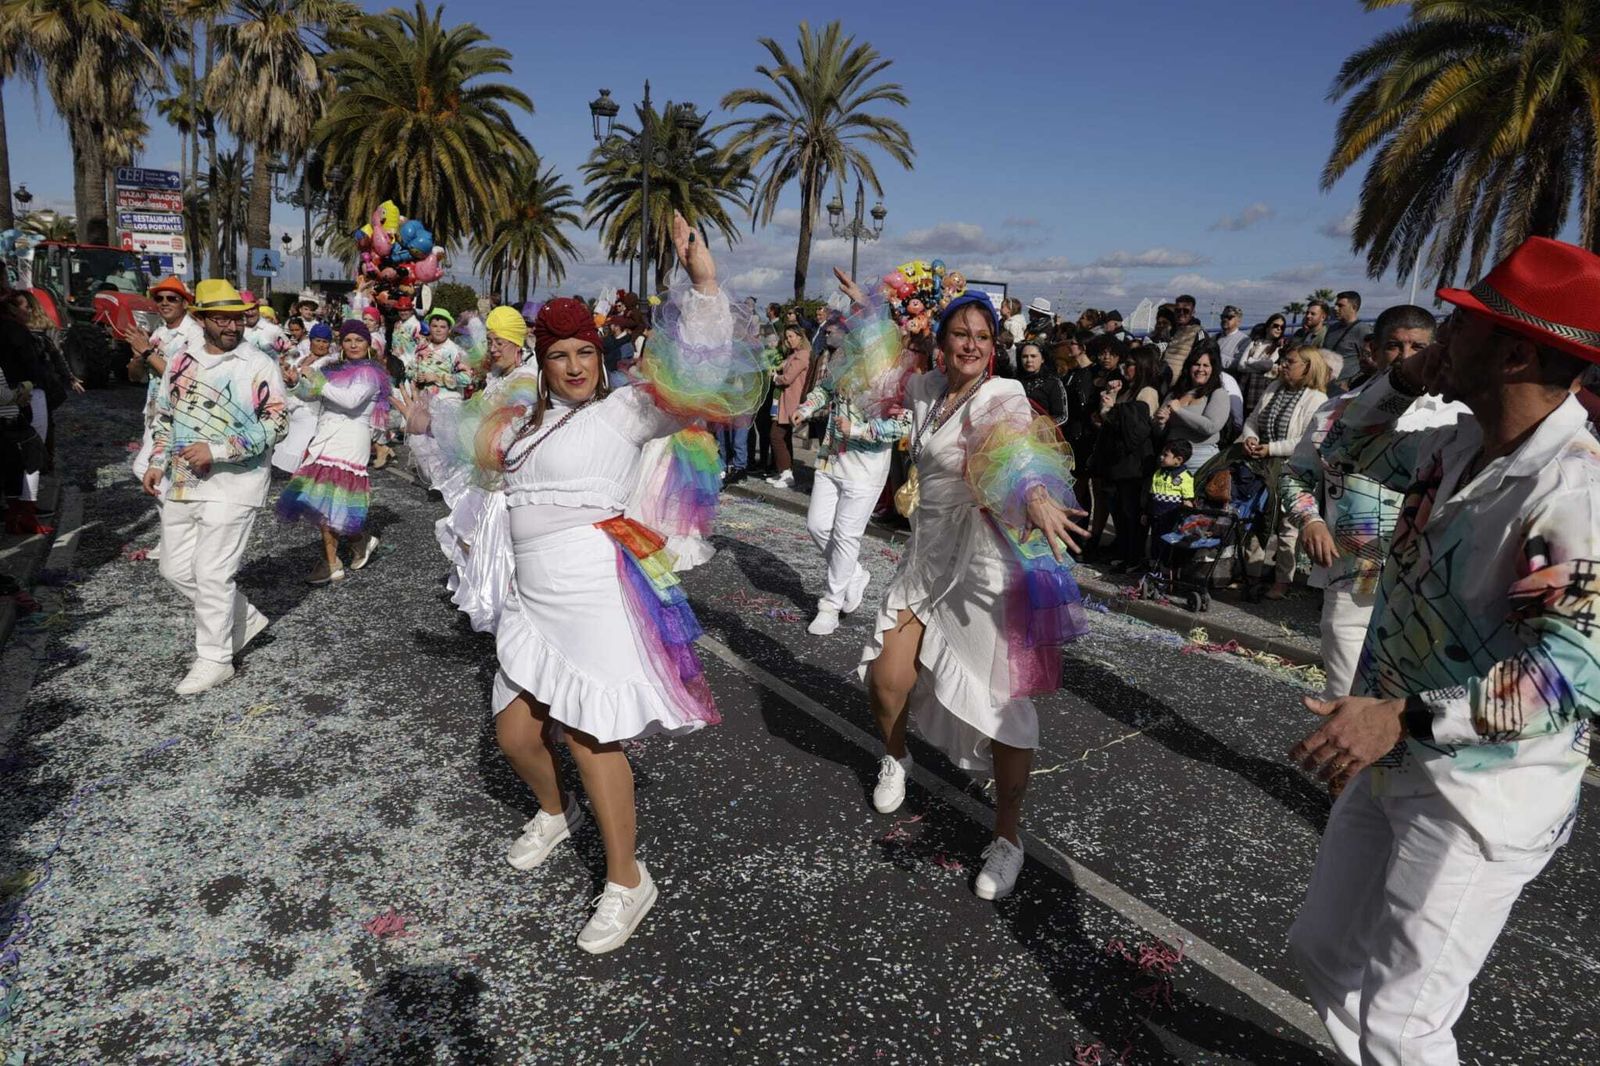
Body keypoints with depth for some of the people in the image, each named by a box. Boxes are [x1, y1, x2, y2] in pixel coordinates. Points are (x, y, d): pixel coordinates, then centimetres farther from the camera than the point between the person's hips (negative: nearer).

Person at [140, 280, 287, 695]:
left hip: (231, 484, -7)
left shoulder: (259, 367, -7)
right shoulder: (182, 361, 11)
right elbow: (164, 416, 20)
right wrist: (157, 463, 9)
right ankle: (243, 618, 29)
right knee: (175, 568, 12)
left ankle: (214, 659, 9)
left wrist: (216, 450, -20)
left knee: (212, 572, -5)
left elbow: (275, 424, -14)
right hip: (180, 483, 7)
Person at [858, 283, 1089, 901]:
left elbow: (1016, 449, -35)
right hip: (929, 556, 6)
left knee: (1005, 703, -2)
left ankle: (1007, 838, 16)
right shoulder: (928, 389, 7)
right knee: (887, 678, 0)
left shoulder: (1002, 398, -11)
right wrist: (865, 309, 36)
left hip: (989, 564, -5)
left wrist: (1036, 497, -55)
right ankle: (895, 760, 35)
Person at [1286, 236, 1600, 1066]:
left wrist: (1405, 715, -36)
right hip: (1395, 766, 8)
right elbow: (1345, 449, 17)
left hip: (1481, 798, -8)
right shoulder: (1461, 443, 1)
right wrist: (1409, 376, 1)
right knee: (1321, 951, 22)